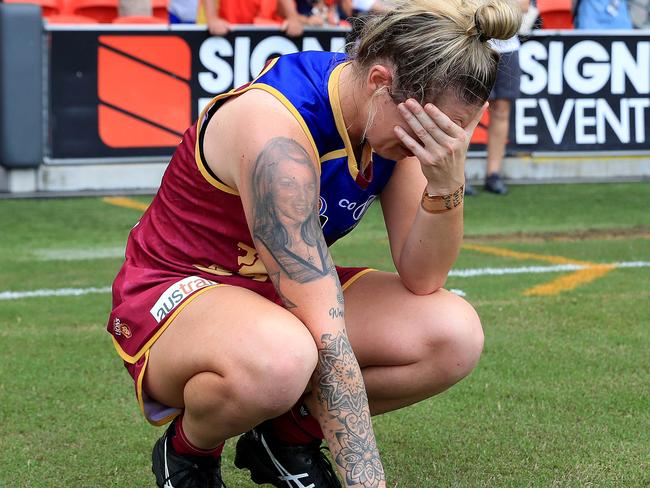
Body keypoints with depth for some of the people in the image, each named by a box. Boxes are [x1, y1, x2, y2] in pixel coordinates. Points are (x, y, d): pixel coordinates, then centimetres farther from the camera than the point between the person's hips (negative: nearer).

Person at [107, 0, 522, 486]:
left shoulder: (396, 114, -10)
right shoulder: (276, 128, -32)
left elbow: (422, 280, -10)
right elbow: (326, 337, -36)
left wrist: (447, 183, -28)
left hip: (287, 295, 7)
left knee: (456, 335, -18)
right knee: (279, 356, -42)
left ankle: (287, 435, 5)